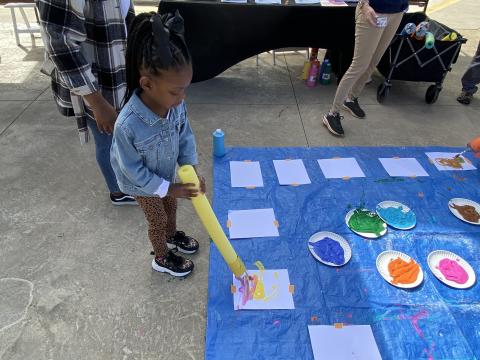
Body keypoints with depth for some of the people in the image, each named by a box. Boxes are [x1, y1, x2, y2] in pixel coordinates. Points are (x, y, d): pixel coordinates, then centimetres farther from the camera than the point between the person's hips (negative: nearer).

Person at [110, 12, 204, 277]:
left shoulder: (177, 105, -26)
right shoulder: (128, 125, -41)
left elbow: (185, 135, -8)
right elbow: (133, 170, -28)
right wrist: (170, 188, -22)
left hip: (166, 174, 5)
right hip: (142, 183, -5)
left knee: (171, 206, 29)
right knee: (158, 220, 16)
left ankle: (172, 236, 61)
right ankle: (162, 259, 46)